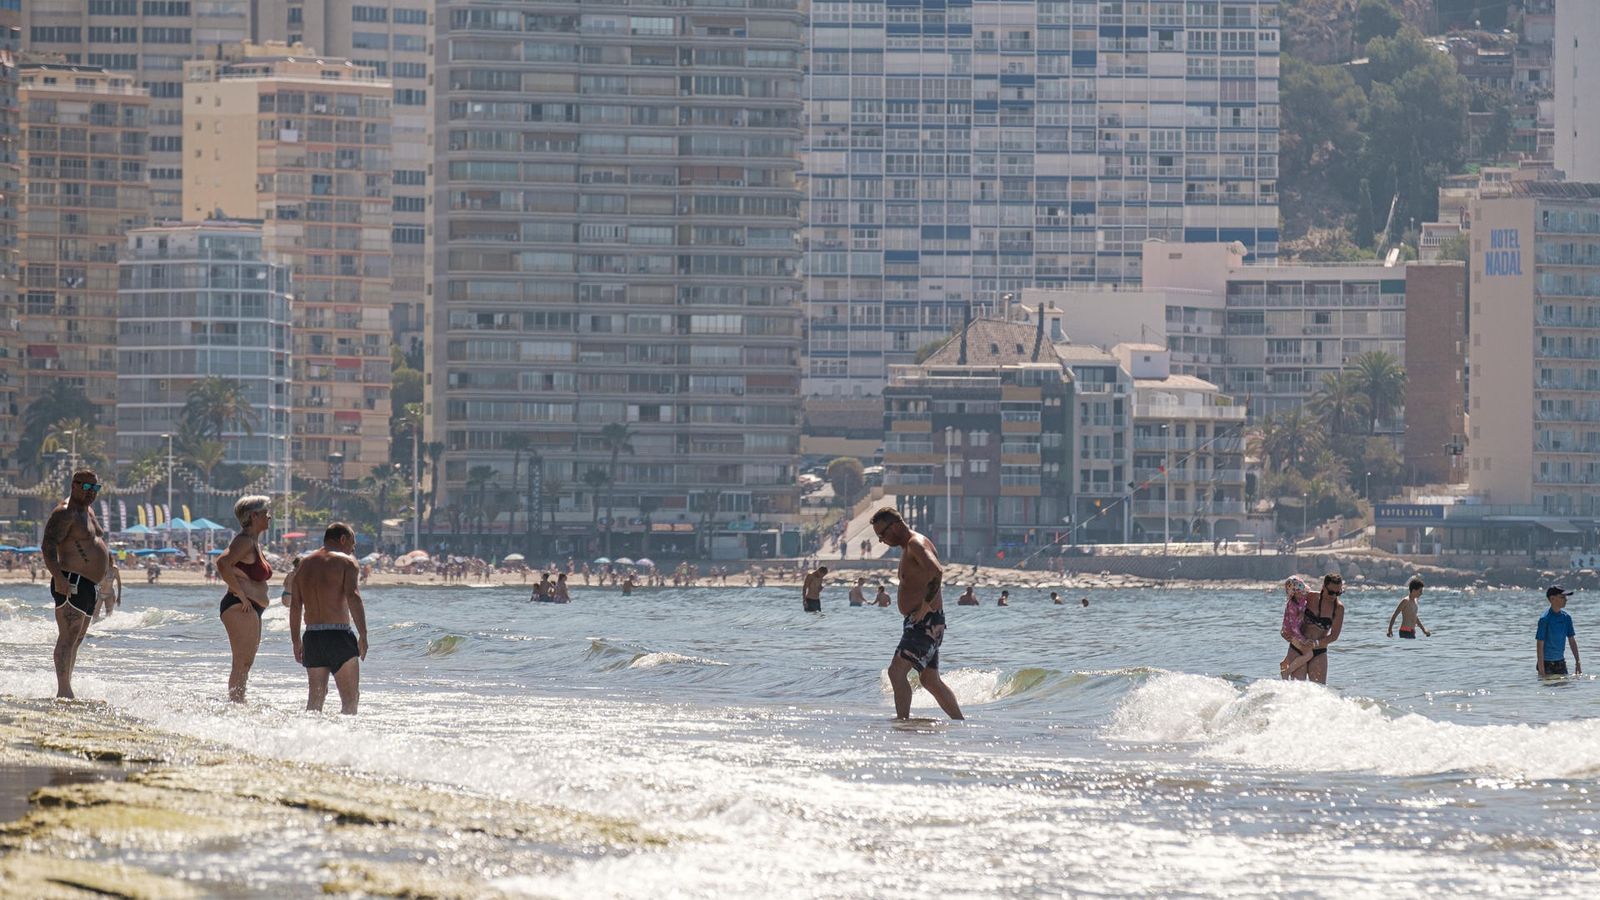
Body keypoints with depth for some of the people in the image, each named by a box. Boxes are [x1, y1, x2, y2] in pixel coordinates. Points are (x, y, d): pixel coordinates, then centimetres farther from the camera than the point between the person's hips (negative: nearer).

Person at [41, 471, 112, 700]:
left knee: (77, 639, 12)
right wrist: (58, 576, -33)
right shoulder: (65, 514, -11)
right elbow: (48, 546, -21)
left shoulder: (88, 510, 20)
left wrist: (95, 588, 29)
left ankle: (65, 690, 15)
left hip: (87, 586, 10)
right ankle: (64, 692, -17)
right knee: (68, 637, -13)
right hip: (70, 584, -10)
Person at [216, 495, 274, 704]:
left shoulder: (254, 542, 18)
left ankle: (238, 704, 16)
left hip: (251, 609, 10)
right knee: (242, 663, -12)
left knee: (246, 663, 12)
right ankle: (236, 703, -15)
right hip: (240, 608, -10)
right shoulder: (245, 541, -14)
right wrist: (241, 594, -24)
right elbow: (223, 563, -28)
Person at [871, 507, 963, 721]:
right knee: (930, 681, 16)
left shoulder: (916, 544, -13)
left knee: (897, 671, -19)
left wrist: (924, 607, -26)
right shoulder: (908, 547, 19)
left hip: (926, 621, -11)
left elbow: (937, 572, -30)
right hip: (918, 623, 11)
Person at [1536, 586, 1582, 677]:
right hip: (1547, 663, -5)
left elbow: (1572, 641, 10)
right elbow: (1540, 645, -15)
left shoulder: (1566, 617, 2)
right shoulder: (1545, 619, -15)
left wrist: (1578, 662, 7)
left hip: (1561, 663, 5)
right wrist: (1541, 671, -18)